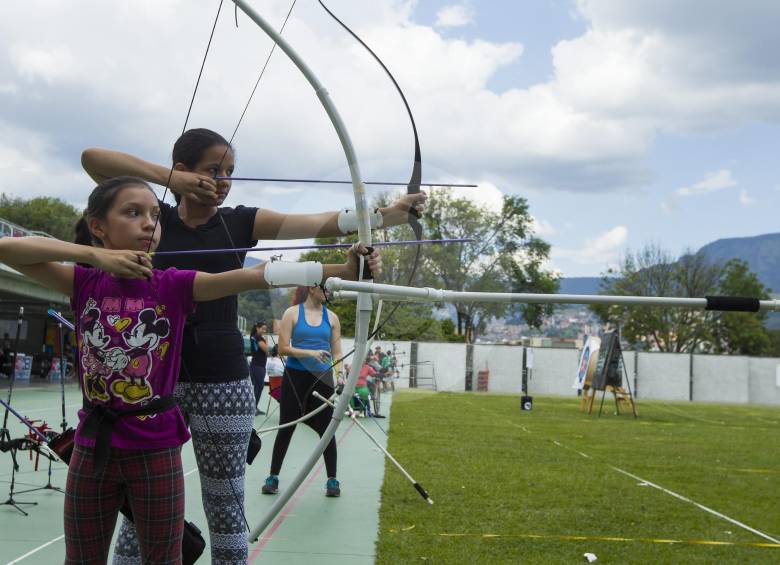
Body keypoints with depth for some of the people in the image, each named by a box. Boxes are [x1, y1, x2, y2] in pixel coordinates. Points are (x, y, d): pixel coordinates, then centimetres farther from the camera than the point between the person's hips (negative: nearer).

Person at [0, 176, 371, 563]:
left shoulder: (174, 285, -6)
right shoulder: (85, 283, -1)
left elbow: (259, 275, -18)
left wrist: (343, 268, -30)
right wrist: (94, 255, -20)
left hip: (157, 447, -1)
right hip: (93, 444, 1)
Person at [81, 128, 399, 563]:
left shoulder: (240, 222, 5)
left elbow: (323, 223, -6)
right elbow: (92, 159, -7)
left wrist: (390, 214, -19)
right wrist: (169, 178, -15)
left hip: (223, 380, 1)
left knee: (226, 508, 6)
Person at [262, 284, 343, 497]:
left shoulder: (331, 317, 6)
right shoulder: (292, 313, -3)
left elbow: (337, 353, 6)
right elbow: (283, 348, -8)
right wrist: (311, 353, -20)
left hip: (322, 378, 2)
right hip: (295, 377, -2)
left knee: (326, 429, 4)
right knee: (285, 428, 5)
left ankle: (332, 480, 12)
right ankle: (273, 477, 16)